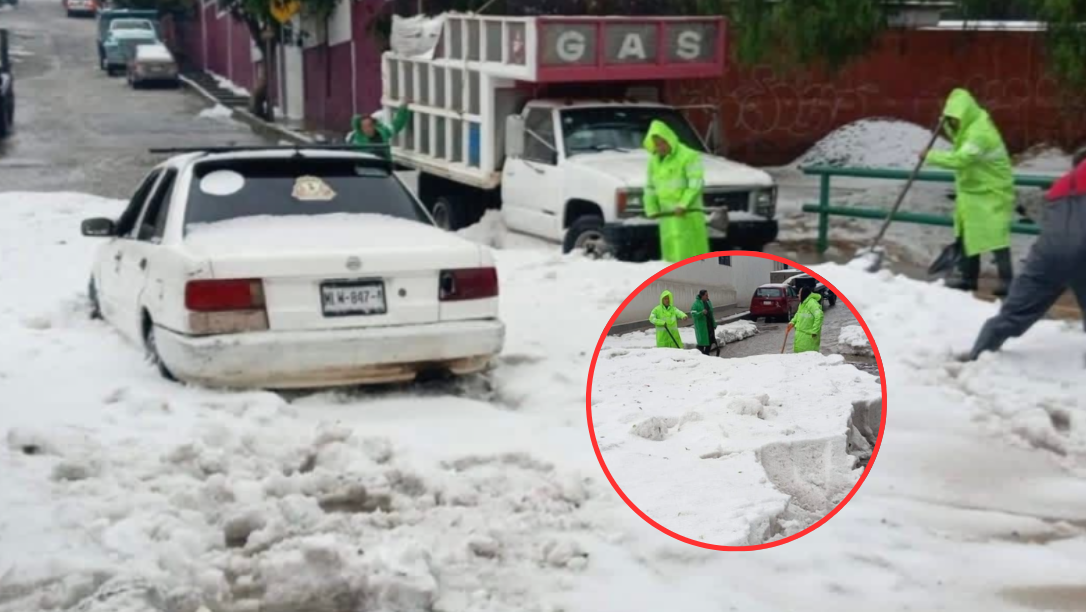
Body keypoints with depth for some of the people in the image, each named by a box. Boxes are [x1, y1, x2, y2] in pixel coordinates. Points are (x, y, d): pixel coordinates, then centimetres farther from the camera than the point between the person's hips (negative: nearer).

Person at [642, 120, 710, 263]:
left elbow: (696, 183, -16)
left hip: (687, 214, -7)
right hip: (666, 215, 7)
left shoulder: (688, 156, -8)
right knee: (671, 252, 8)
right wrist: (651, 209, 8)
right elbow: (649, 187, 19)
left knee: (690, 250, -11)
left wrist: (683, 204, -25)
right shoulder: (654, 160, 14)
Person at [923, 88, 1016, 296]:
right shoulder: (968, 127, 8)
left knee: (995, 236, -13)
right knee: (966, 235, 12)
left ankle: (1007, 281, -11)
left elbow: (960, 159, -34)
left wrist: (931, 156, -24)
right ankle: (968, 278, 20)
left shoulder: (980, 132, -24)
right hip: (972, 192, 10)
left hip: (991, 193, -10)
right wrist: (946, 123, 6)